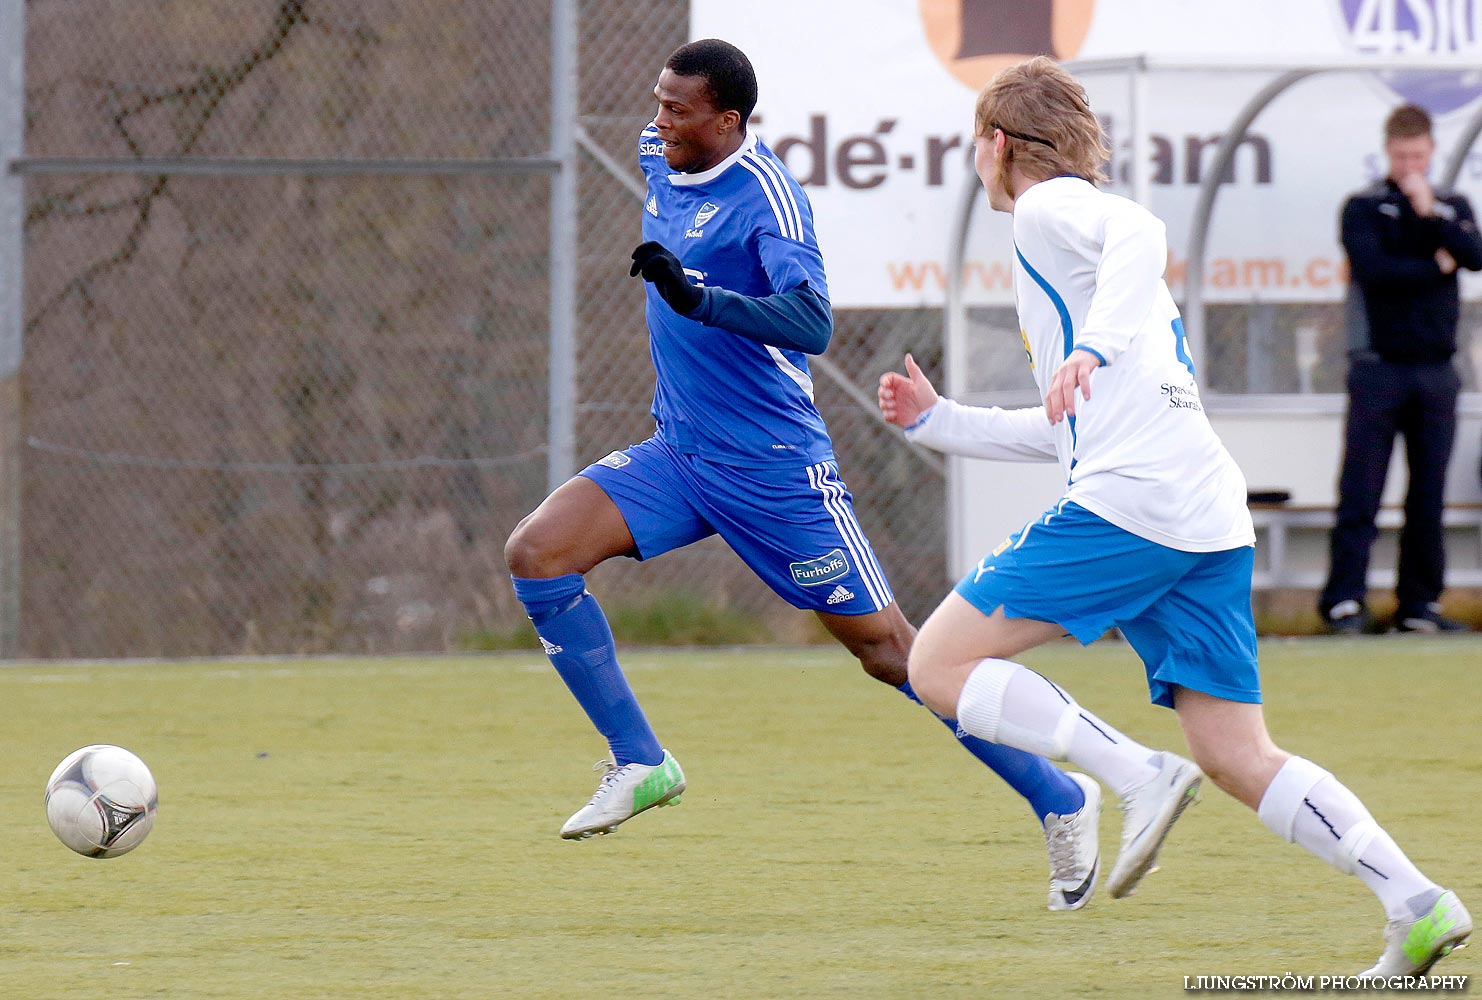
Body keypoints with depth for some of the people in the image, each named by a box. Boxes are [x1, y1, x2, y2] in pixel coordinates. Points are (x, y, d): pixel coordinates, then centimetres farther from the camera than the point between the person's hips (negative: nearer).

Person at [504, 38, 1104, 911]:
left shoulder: (765, 194, -20)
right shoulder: (661, 159, 3)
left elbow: (812, 324, -32)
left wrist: (698, 299, -44)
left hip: (773, 468, -7)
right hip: (679, 451, 7)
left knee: (886, 646, -3)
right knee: (537, 553, -11)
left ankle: (1061, 800, 10)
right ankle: (641, 764, -2)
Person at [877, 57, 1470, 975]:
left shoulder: (1050, 207, 4)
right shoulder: (1085, 225, 32)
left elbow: (1140, 235, -22)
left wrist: (1096, 345, -33)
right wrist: (935, 419, 41)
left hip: (1128, 502, -9)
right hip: (1212, 520, 9)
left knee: (940, 664, -4)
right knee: (1239, 758, 4)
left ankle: (1138, 777, -17)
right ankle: (1416, 903, -9)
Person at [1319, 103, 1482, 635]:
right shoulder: (1364, 208, 2)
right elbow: (1372, 268, -14)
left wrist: (1430, 213, -15)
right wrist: (1435, 266, -3)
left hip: (1436, 370, 4)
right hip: (1379, 367, -4)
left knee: (1429, 496, 5)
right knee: (1361, 492, -8)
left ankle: (1420, 602, 10)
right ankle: (1344, 601, -8)